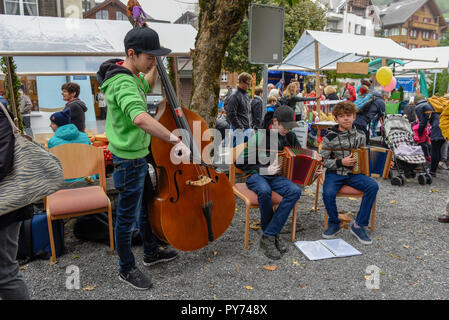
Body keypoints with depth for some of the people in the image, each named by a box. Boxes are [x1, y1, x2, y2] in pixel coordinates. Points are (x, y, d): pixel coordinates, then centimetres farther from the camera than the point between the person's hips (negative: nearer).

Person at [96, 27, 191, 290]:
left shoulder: (131, 75, 5)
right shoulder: (123, 83, -27)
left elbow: (148, 86, 28)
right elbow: (140, 118, -46)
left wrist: (154, 66, 11)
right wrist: (176, 140, -44)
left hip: (138, 155, 10)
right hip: (130, 161, -10)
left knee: (146, 206, 23)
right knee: (127, 217, 6)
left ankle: (152, 252, 43)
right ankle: (127, 269, 26)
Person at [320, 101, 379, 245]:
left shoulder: (360, 136, 7)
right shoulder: (329, 137, -4)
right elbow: (323, 160, -4)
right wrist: (341, 162, -16)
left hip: (354, 173, 3)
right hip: (334, 173, -3)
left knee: (373, 186, -25)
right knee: (328, 193, -32)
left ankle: (359, 225, -12)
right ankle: (334, 223, -1)